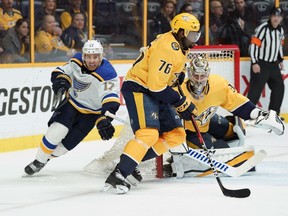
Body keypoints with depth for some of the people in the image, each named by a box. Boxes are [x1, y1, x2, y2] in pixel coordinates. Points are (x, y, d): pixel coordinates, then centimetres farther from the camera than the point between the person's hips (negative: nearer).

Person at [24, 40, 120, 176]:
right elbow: (61, 71, -1)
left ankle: (44, 159, 23)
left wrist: (104, 119, -57)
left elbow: (111, 100, -41)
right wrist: (60, 78, -27)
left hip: (91, 113, -3)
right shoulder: (77, 62, -14)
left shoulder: (107, 74, -31)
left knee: (67, 143, -3)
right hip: (72, 103, 3)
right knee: (56, 132, -17)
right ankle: (38, 161, 2)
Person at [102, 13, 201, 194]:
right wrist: (181, 103, -20)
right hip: (138, 89, -11)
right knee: (149, 133, -28)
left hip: (155, 91, 11)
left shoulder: (178, 46, 9)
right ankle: (116, 176, -30)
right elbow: (157, 85, -26)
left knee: (176, 135, 8)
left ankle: (131, 164, 7)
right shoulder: (167, 48, -23)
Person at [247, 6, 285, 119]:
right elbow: (253, 45, -18)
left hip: (273, 65, 8)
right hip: (260, 65, -8)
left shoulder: (280, 30, 9)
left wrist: (280, 60, 22)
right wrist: (254, 63, -21)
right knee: (256, 90, -11)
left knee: (279, 88, 8)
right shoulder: (263, 28, -16)